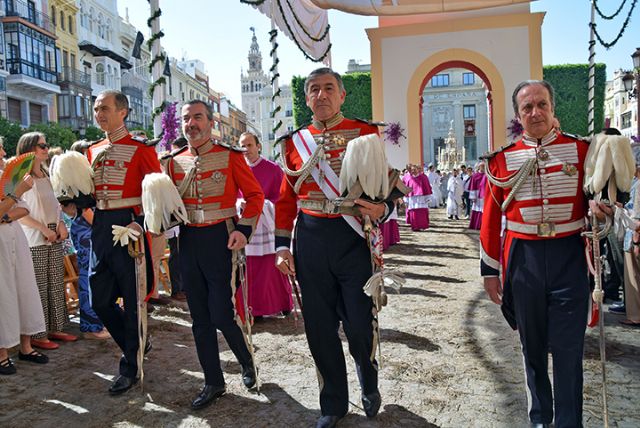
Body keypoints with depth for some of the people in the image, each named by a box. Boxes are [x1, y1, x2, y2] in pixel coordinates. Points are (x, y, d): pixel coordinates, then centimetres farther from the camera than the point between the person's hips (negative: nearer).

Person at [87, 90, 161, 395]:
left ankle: (130, 368, 15)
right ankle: (136, 345, 32)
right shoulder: (93, 151, 14)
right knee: (100, 299, 9)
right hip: (100, 227, 7)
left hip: (129, 226, -6)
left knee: (133, 300, 2)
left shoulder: (140, 147, -5)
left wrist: (139, 224, -21)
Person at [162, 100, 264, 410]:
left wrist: (244, 229, -14)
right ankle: (214, 383, 25)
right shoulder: (174, 162, 8)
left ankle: (246, 362, 27)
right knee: (200, 319, 10)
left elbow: (255, 195, -3)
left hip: (221, 240, -4)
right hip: (187, 242, 5)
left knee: (221, 315, -4)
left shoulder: (230, 156, -4)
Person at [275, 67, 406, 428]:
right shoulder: (295, 141, 8)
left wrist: (382, 208, -22)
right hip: (310, 242, 3)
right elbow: (287, 198, 10)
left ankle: (370, 387, 37)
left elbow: (388, 185, 0)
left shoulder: (367, 133, 0)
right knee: (320, 327, 9)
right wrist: (281, 246, 5)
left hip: (355, 238, -2)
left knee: (360, 324, 4)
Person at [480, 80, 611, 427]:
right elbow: (491, 219, 3)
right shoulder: (502, 159, 1)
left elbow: (599, 197, 12)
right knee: (532, 346, 14)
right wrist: (490, 270, 2)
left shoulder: (580, 149, 2)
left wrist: (599, 206, -13)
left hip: (569, 258, -1)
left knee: (568, 349, 3)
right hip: (523, 260, 1)